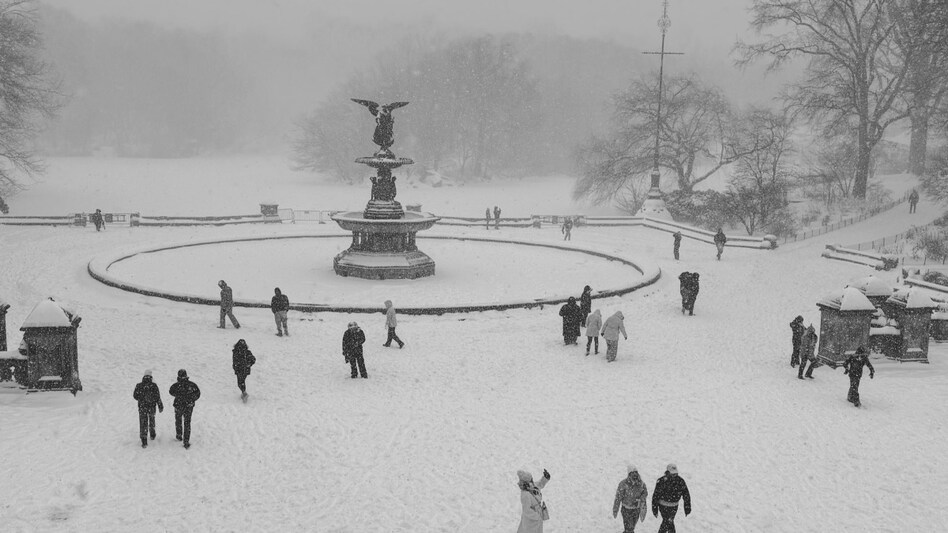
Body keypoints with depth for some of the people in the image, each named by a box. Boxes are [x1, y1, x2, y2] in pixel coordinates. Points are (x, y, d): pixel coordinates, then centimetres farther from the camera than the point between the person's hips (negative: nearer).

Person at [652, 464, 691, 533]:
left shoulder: (680, 481, -12)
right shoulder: (661, 481, -19)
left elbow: (686, 494, -5)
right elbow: (655, 495, -12)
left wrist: (687, 508, -5)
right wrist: (655, 509, -11)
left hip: (674, 506, 3)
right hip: (663, 506, -3)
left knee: (666, 522, 16)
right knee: (669, 523, -6)